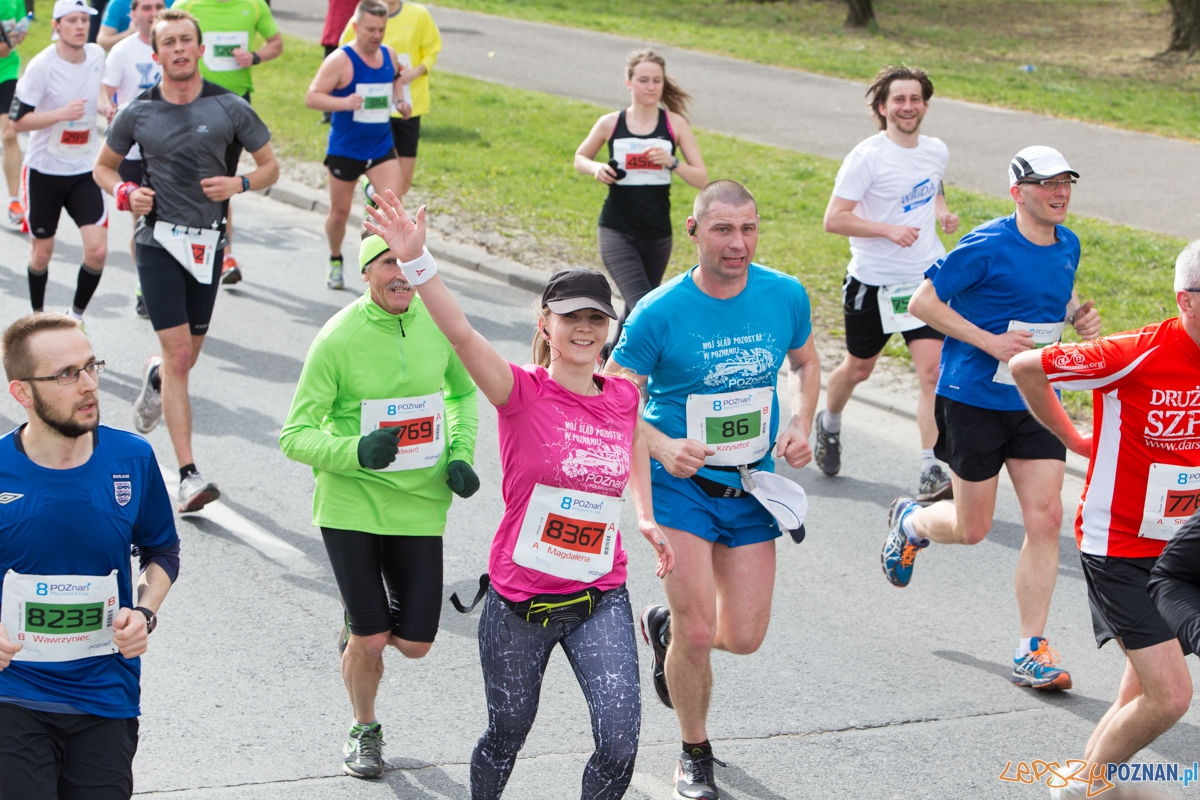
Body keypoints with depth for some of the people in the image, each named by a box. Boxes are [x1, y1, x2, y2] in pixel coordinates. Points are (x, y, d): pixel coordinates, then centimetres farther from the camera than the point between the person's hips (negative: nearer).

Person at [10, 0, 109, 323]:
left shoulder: (97, 55, -1)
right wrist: (62, 114, -28)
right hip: (44, 171, -3)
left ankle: (76, 315, 11)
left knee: (97, 250, -11)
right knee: (41, 254, 8)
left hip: (85, 171, 3)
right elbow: (17, 121, -18)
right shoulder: (42, 65, -17)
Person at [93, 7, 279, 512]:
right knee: (179, 355, -12)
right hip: (158, 240, -2)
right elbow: (103, 166, 13)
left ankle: (154, 377, 53)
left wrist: (239, 183, -14)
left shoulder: (230, 108, -2)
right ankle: (188, 476, -12)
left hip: (208, 242, 2)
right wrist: (126, 194, -8)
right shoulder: (137, 113, -2)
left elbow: (270, 166, 7)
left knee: (187, 355, 13)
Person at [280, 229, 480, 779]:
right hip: (350, 503, -3)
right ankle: (364, 730, 29)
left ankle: (361, 626, 39)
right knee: (370, 641, -2)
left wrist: (460, 455, 2)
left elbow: (463, 392, 17)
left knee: (415, 643, 2)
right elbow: (294, 436, -12)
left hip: (418, 503, 3)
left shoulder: (438, 321, -3)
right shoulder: (339, 338, -15)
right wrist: (356, 452, -29)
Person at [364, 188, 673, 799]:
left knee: (619, 746, -10)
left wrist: (646, 518, 19)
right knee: (506, 737, 15)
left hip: (601, 599, 2)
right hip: (520, 599, -2)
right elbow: (460, 334, -29)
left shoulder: (623, 398, 1)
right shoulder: (522, 392, -12)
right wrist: (416, 259, -44)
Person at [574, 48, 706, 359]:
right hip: (617, 231, -3)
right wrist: (596, 168, -7)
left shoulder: (675, 124, -1)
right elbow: (580, 159, 15)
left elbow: (702, 179, -4)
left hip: (658, 234, 3)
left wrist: (672, 163, -21)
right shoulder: (610, 124, -2)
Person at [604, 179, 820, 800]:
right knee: (697, 635, -9)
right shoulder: (659, 313, -16)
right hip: (681, 485, -4)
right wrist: (662, 447, -26)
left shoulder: (785, 296, -5)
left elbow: (805, 362, 15)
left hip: (751, 488, 4)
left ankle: (665, 627, 39)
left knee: (745, 637, 4)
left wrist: (801, 425, -2)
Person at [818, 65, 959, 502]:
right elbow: (834, 219, -16)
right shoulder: (866, 157, -15)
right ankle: (829, 424, 47)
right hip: (873, 282, -3)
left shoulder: (937, 151, 3)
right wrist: (889, 229, -26)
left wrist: (942, 212, 3)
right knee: (858, 368, 15)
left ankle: (931, 474, -12)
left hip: (926, 279, 3)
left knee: (932, 370, -12)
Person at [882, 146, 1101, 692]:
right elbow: (922, 303, -14)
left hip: (1036, 402, 5)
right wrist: (989, 340, -20)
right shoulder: (988, 247, -16)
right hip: (974, 401, -5)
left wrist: (1077, 317, 2)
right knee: (971, 529, 4)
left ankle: (1031, 651, 3)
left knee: (1045, 519, -5)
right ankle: (910, 521, 40)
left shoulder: (1067, 246, 5)